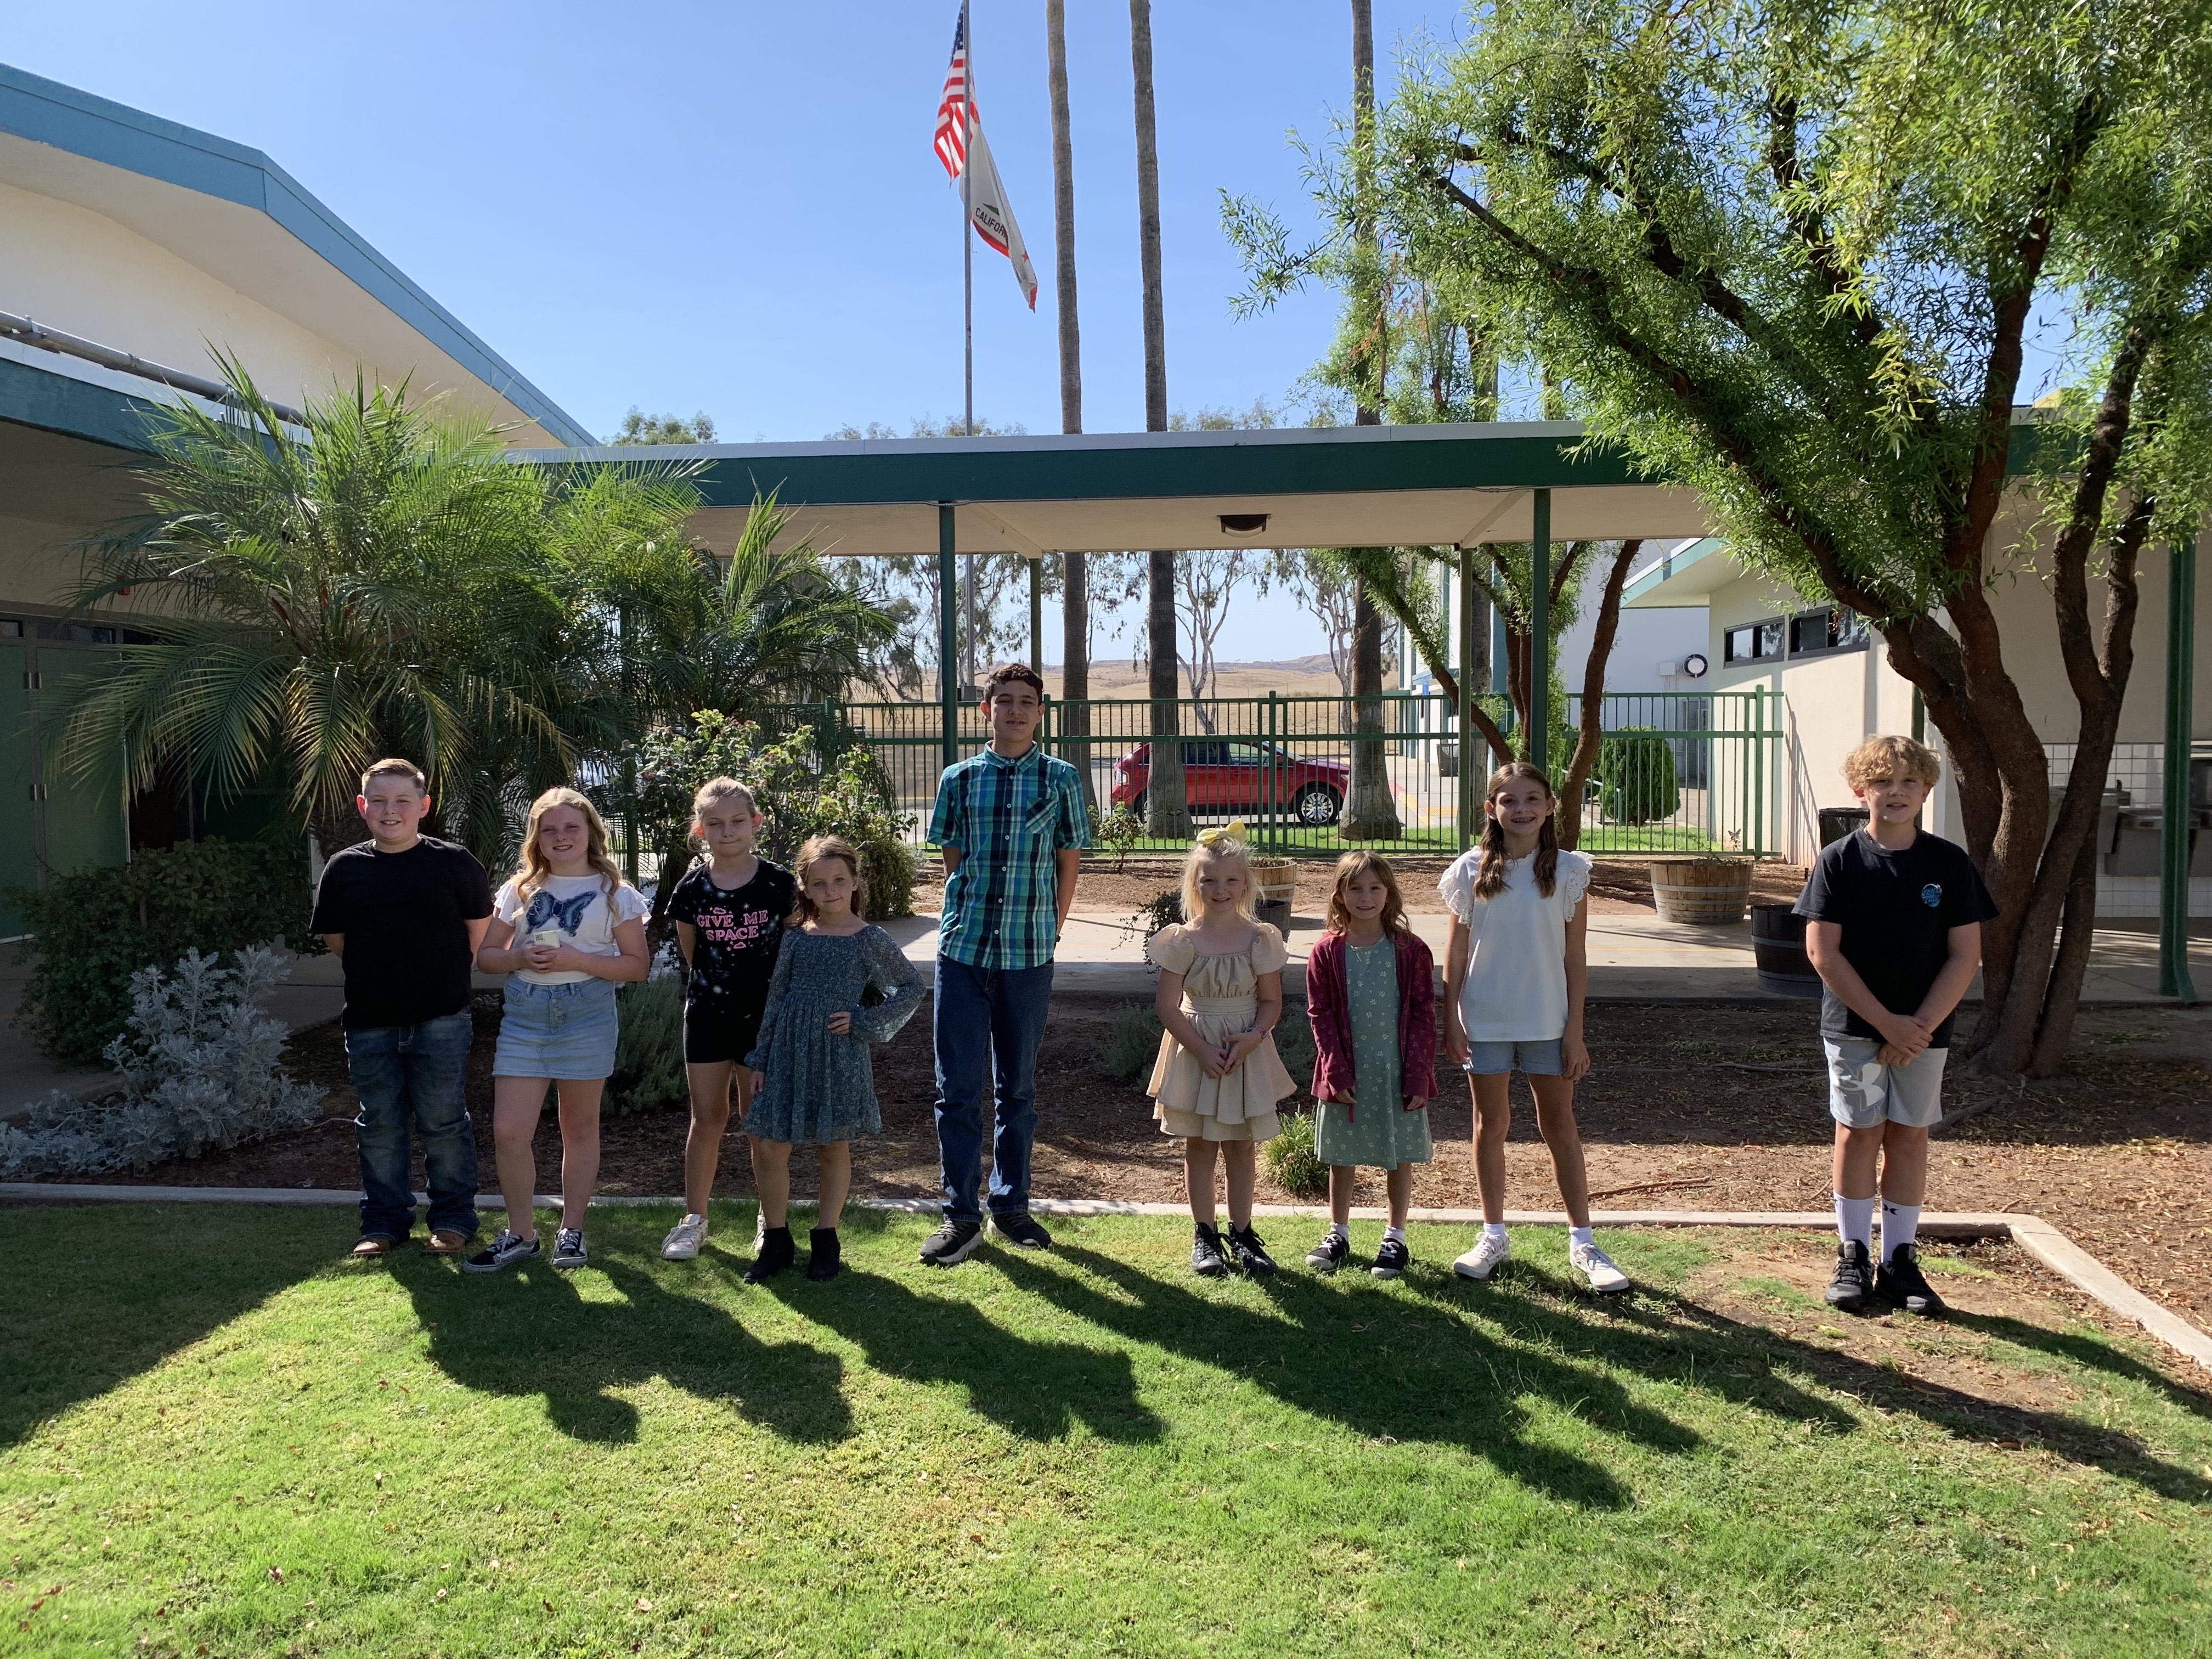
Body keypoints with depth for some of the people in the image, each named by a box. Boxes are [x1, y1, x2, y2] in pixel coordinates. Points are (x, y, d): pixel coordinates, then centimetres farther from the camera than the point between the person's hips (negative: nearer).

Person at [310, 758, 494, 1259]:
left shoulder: (454, 862, -2)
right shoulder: (343, 869, 4)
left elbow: (480, 928, 8)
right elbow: (334, 940, 13)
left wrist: (445, 974, 7)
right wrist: (383, 972, 10)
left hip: (440, 1017, -2)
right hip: (369, 1020, 3)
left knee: (443, 1120, 4)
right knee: (379, 1125, 11)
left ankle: (453, 1218, 17)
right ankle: (384, 1222, 24)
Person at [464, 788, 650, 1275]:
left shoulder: (614, 893, 1)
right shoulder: (519, 890, 10)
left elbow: (637, 965, -3)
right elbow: (486, 955, 11)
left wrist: (577, 960, -16)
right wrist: (520, 957, -11)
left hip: (587, 1015, -2)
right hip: (524, 1017, 2)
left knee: (580, 1128, 9)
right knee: (508, 1133, -3)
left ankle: (572, 1230, 23)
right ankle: (521, 1233, 14)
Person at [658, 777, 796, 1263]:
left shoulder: (778, 884, -8)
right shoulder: (692, 888, -3)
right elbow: (690, 951, 10)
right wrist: (716, 983, 11)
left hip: (764, 1017, -1)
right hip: (707, 1016, 2)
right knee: (707, 1118, 9)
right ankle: (694, 1219, 21)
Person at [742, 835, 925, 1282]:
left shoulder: (871, 940, -3)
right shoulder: (795, 939, 4)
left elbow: (912, 987, 3)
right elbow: (775, 1001, 8)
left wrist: (864, 1021, -7)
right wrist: (760, 1061, 7)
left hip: (839, 1057, -2)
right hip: (789, 1053, 2)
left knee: (835, 1147, 9)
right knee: (769, 1147, 1)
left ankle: (825, 1240, 25)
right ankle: (776, 1241, 18)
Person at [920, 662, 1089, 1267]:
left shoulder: (1060, 779, 2)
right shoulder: (959, 779, 4)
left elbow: (1069, 859, 7)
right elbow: (952, 858, 12)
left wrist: (1049, 928, 5)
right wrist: (967, 917, 8)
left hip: (1029, 955, 0)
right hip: (963, 947, 0)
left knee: (1017, 1087, 11)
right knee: (958, 1087, 2)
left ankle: (1010, 1205, 24)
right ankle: (961, 1215, 12)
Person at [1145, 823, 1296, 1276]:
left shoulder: (1260, 938, -4)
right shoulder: (1183, 939, -8)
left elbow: (1271, 1001, -1)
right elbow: (1167, 1005, -8)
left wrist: (1254, 1036, -18)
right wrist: (1201, 1049, -16)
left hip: (1247, 1053, 1)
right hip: (1195, 1052, -1)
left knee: (1242, 1146, 9)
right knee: (1198, 1144, 8)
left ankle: (1241, 1234, 22)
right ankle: (1203, 1235, 19)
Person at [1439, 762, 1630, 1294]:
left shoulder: (1567, 870, -2)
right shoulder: (1471, 870, -1)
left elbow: (1575, 957, -1)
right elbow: (1456, 951, 2)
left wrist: (1575, 1031, -4)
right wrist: (1452, 1020, -3)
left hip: (1546, 1020, 0)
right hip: (1485, 1019, 1)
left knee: (1559, 1126, 7)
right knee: (1491, 1124, 10)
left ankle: (1582, 1242, 17)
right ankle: (1493, 1237, 22)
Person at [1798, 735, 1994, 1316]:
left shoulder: (1950, 863, 0)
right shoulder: (1839, 860, -6)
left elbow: (1965, 956, -2)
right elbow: (1822, 951, -9)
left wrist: (1921, 1026, -12)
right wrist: (1888, 1022, -14)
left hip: (1924, 1030, 2)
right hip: (1854, 1027, -1)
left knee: (1909, 1136, 8)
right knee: (1858, 1134, 4)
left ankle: (1900, 1262, 18)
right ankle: (1853, 1257, 15)